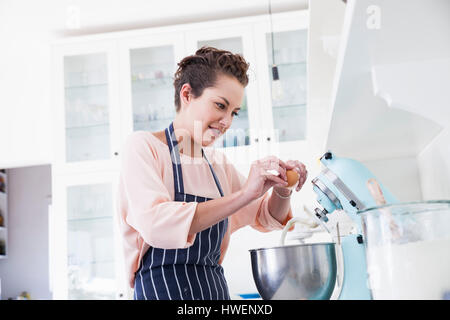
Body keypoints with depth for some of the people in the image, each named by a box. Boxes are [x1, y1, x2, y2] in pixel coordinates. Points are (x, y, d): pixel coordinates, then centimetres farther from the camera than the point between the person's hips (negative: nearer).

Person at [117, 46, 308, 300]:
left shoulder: (218, 164, 12)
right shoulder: (143, 146, -5)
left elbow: (265, 218, 18)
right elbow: (156, 224, -21)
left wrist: (282, 191, -3)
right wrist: (244, 194, -23)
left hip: (217, 289, 3)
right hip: (163, 290, -3)